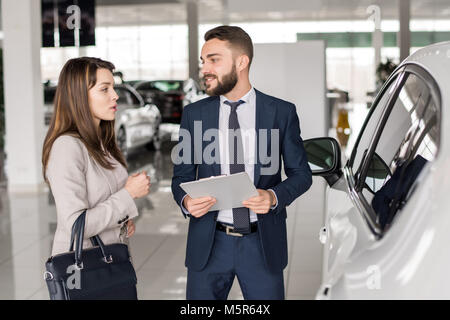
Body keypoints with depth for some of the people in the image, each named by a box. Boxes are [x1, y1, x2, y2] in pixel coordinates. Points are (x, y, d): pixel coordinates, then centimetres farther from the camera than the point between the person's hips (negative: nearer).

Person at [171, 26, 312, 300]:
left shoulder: (282, 112, -1)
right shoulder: (194, 114, 4)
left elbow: (301, 173, 4)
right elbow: (181, 176, 8)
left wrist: (275, 197, -16)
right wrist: (186, 201, -14)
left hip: (262, 244, -1)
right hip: (209, 244, 1)